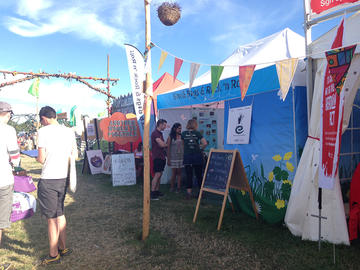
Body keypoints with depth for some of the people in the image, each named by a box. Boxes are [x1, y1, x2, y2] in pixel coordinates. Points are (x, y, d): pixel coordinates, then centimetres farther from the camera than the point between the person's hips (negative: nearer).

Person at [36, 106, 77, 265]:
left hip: (48, 180, -6)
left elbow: (41, 159, -12)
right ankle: (63, 248, 31)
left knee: (52, 218, 5)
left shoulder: (43, 131, -11)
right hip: (63, 178, 6)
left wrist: (38, 158, 9)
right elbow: (74, 155, 12)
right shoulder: (69, 132, 6)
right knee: (60, 213, 20)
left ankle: (53, 255, 18)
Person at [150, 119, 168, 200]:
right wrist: (167, 145, -2)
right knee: (157, 174, -11)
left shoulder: (160, 133, 18)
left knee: (159, 174, 11)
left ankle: (157, 191, 18)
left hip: (161, 157, 10)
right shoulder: (155, 133, -13)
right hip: (157, 157, -10)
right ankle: (152, 193, -9)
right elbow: (161, 144, -19)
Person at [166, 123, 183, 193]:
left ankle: (178, 187, 11)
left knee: (179, 173, 5)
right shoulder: (170, 137, -1)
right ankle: (172, 187, 16)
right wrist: (168, 159, -4)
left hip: (181, 157, 2)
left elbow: (184, 147, 9)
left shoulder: (181, 136, 6)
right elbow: (168, 148, -1)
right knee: (174, 173, 1)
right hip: (173, 157, -2)